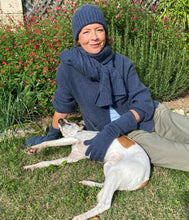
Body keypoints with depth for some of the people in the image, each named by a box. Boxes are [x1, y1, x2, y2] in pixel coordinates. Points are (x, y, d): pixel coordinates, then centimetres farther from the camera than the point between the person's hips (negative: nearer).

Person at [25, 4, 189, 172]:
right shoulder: (68, 68, -11)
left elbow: (143, 104, -9)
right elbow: (62, 107, 5)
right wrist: (51, 138, 19)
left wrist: (110, 131, -22)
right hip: (127, 135, -2)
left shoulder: (122, 62, -6)